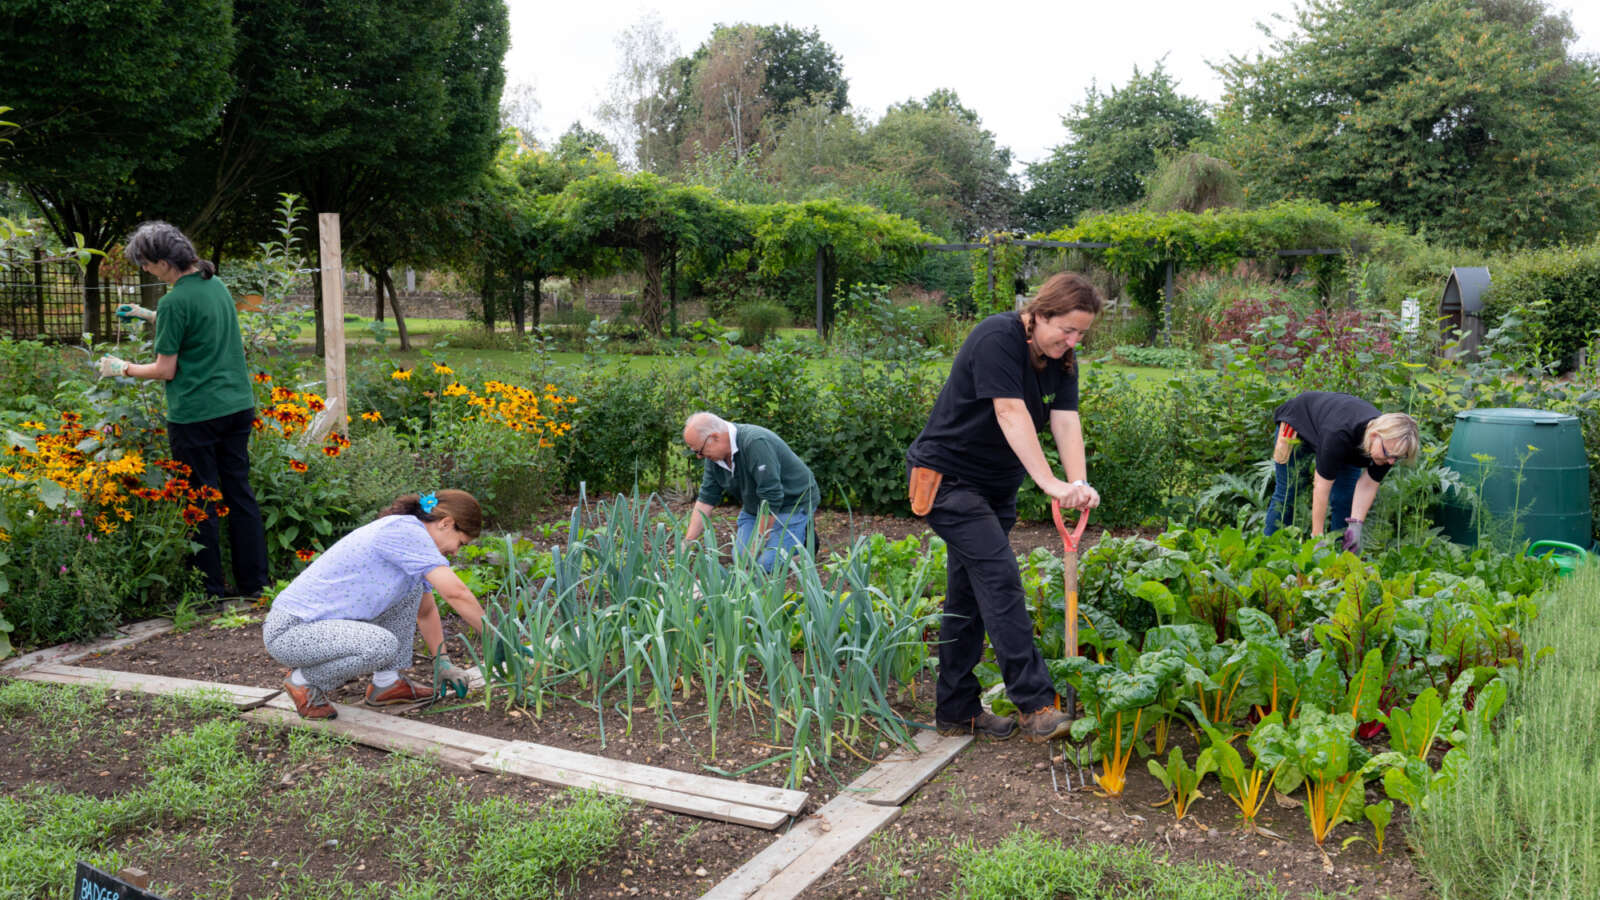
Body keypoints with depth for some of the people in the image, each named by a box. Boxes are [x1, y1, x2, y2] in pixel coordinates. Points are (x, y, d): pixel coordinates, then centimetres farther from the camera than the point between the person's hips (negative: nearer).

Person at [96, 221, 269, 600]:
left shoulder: (175, 301, -15)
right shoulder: (216, 284, 8)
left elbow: (165, 370, -10)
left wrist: (122, 368, 6)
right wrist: (148, 315, 28)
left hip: (196, 415, -7)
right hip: (238, 406, 8)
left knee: (200, 502, 3)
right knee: (240, 493, 12)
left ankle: (210, 592, 11)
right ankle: (254, 582, 16)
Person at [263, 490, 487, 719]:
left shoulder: (409, 534, 11)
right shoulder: (405, 529, -19)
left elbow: (426, 610, 23)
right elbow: (456, 593, -24)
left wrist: (442, 661, 18)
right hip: (289, 631, -10)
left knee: (414, 583, 6)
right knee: (382, 644, -33)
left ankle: (386, 683, 8)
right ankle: (304, 681, -5)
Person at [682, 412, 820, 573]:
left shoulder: (756, 443, -33)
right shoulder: (714, 456, -7)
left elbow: (771, 498, -31)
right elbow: (705, 499, -2)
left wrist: (758, 543, -23)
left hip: (792, 503, -7)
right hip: (754, 506, 7)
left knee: (767, 563, -19)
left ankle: (804, 534, 5)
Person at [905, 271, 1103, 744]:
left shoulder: (1061, 358, 3)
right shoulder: (998, 338, -22)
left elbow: (1066, 421, -9)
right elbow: (1011, 415, -30)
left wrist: (1079, 484, -25)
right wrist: (1050, 483, -37)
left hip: (996, 484, 8)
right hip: (948, 477, -8)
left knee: (969, 594, 10)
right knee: (1000, 580, -16)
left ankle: (956, 710, 17)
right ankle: (1036, 705, -15)